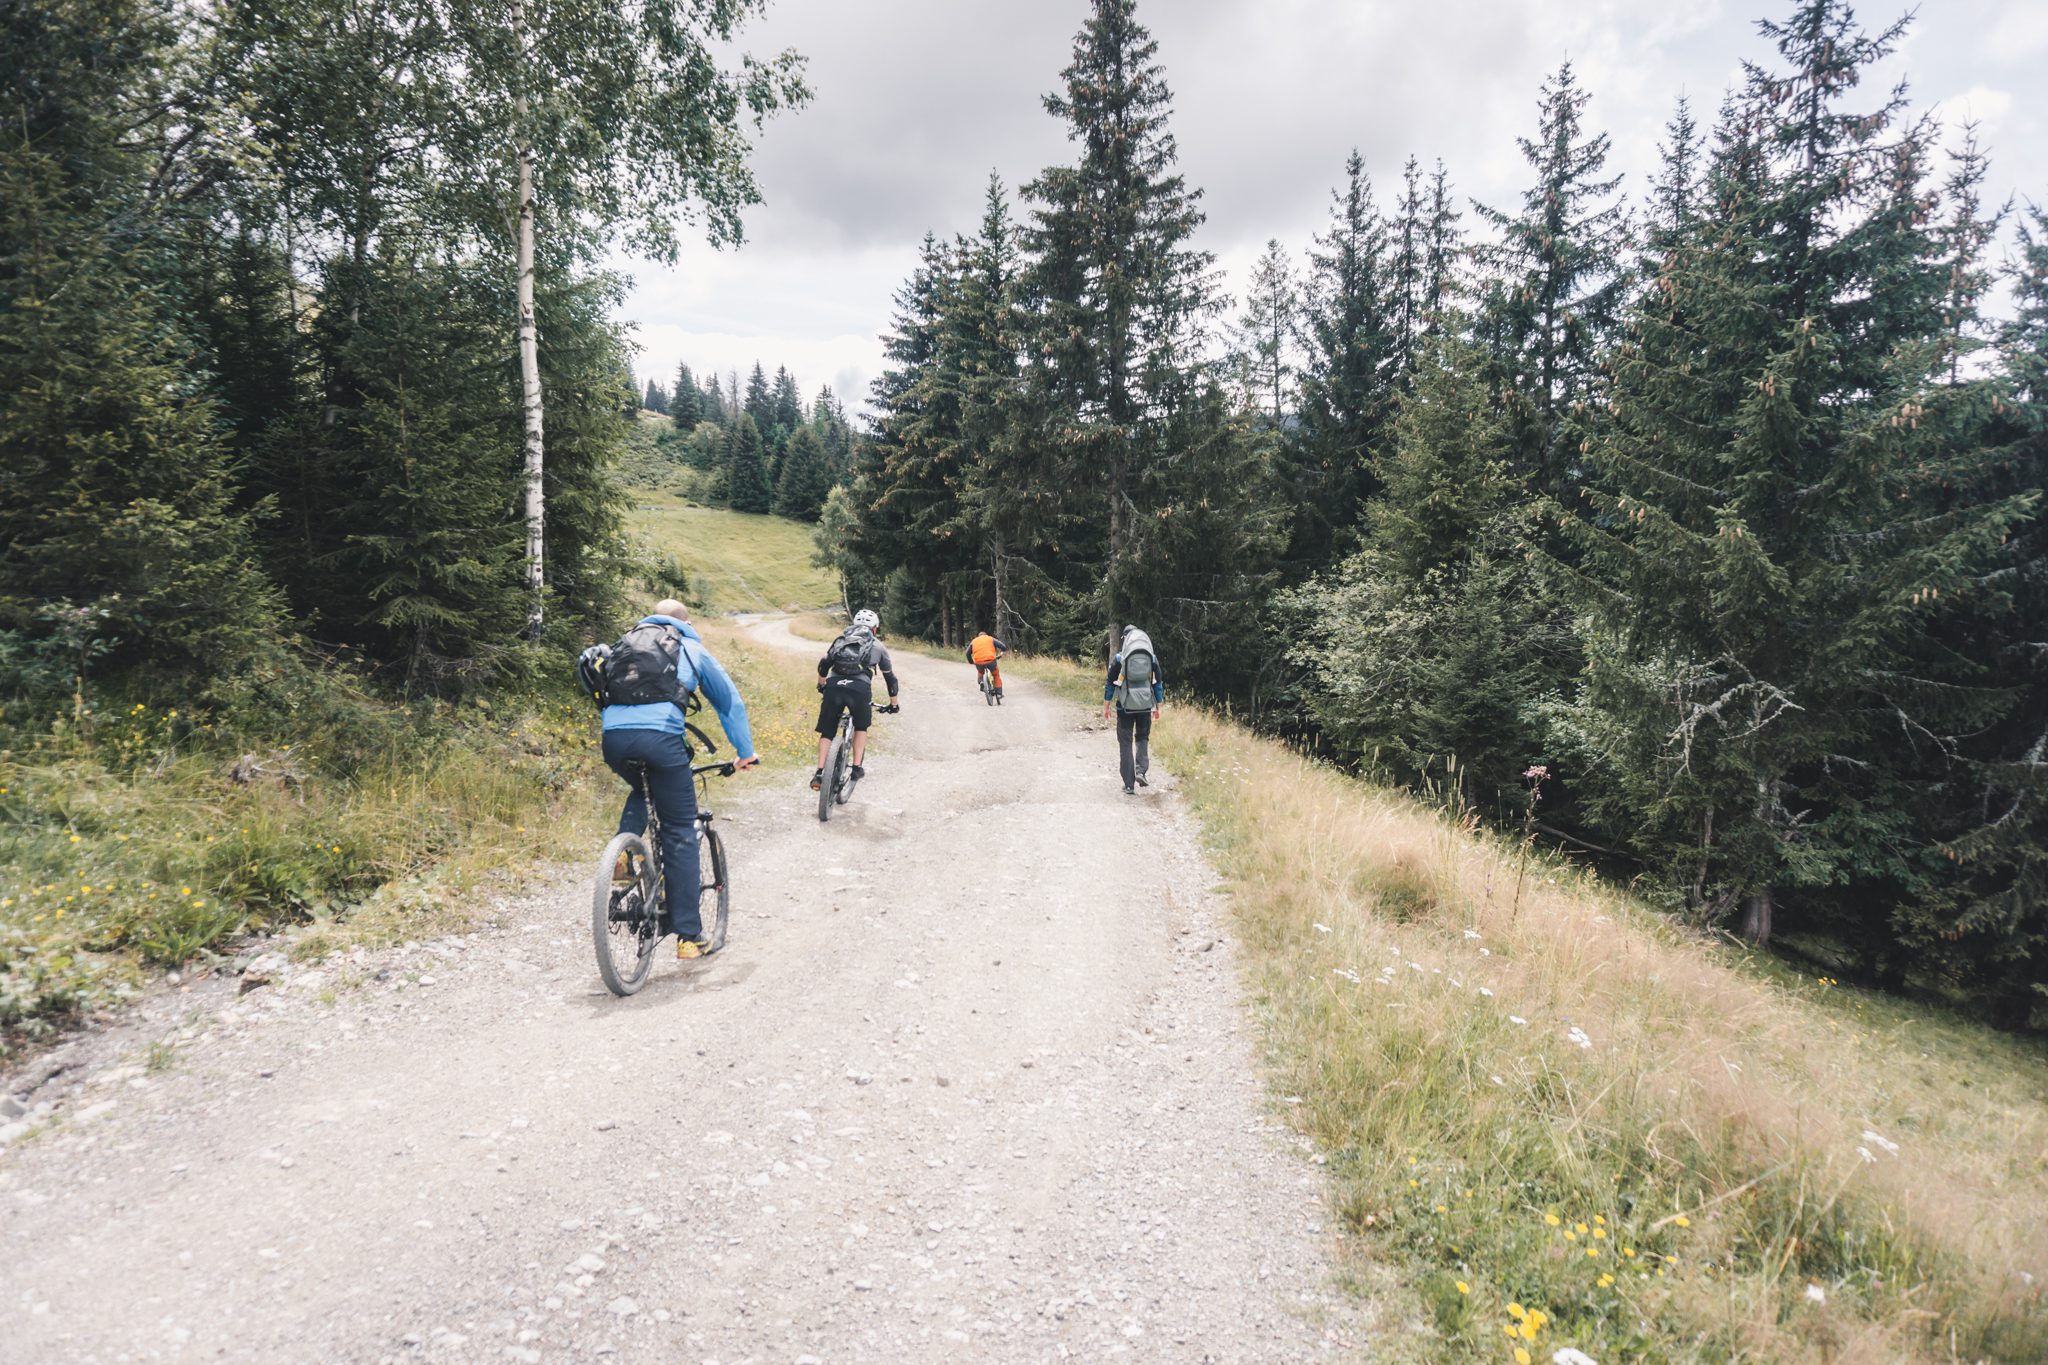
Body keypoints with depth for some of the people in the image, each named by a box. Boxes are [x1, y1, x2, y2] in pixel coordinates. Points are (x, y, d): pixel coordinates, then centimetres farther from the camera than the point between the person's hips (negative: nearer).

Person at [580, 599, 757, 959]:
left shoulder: (626, 643, 31)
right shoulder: (692, 649, 22)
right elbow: (731, 703, 25)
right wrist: (745, 753, 34)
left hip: (613, 736, 4)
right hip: (660, 735, -4)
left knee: (639, 791, 36)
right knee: (680, 833, 7)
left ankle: (621, 859, 11)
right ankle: (689, 936, 7)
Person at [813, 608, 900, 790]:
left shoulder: (841, 639, 27)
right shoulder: (878, 646, 23)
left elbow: (823, 665, 21)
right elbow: (890, 677, 28)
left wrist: (821, 685, 39)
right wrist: (893, 703, 40)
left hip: (834, 686, 1)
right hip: (860, 688, -1)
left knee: (827, 732, 15)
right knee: (861, 727, 25)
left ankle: (819, 773, 4)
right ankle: (856, 768, 18)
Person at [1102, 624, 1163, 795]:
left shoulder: (1119, 658, -1)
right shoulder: (1152, 657, 7)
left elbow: (1110, 683, 0)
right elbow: (1158, 683, 10)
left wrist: (1106, 706, 8)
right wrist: (1158, 707, 17)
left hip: (1125, 705, -2)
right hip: (1145, 705, 2)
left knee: (1125, 743, 5)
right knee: (1143, 738, 19)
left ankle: (1129, 784, 4)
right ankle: (1141, 771, -4)